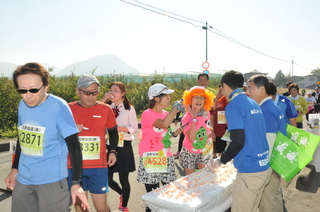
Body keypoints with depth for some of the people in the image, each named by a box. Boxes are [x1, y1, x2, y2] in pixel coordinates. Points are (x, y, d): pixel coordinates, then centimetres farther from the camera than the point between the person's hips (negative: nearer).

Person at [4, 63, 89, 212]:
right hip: (23, 178, 6)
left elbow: (73, 145, -15)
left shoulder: (59, 107, -16)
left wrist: (76, 182, -19)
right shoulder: (22, 105, 1)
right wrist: (15, 169, 18)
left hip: (51, 179, -6)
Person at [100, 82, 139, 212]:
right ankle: (122, 194, 38)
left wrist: (122, 128, -20)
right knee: (107, 178, 6)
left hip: (124, 146, -3)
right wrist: (103, 100, -14)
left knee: (124, 179, 6)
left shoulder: (129, 108, -2)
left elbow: (135, 128, -3)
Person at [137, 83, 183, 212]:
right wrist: (175, 108, -21)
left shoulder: (166, 114, 9)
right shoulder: (147, 114, -13)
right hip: (151, 160, -6)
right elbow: (164, 124, -31)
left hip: (166, 158, 6)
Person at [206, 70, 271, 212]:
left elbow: (238, 141, -21)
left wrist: (221, 160, -7)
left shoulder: (233, 106, -14)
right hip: (264, 167, 8)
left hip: (249, 170, -8)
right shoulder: (253, 103, 12)